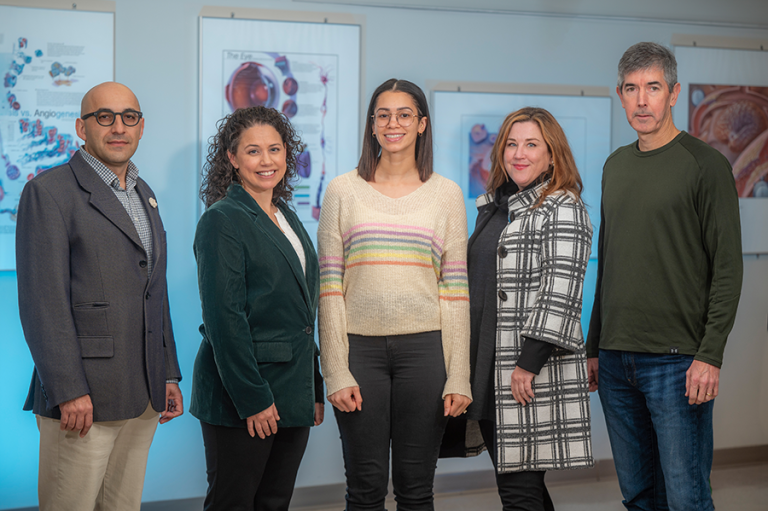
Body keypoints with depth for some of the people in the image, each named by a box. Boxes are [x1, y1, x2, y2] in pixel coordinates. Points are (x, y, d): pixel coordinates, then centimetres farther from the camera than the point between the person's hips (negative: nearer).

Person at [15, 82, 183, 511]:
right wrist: (68, 391, -18)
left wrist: (169, 375, 16)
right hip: (83, 396, -7)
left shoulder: (144, 195, 18)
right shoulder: (49, 192, -6)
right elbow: (43, 302, -13)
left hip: (144, 396, 7)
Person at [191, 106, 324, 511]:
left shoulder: (289, 219, 14)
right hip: (239, 399, -7)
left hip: (293, 395, 7)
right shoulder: (222, 221, -10)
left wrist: (315, 390, 14)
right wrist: (252, 399, -19)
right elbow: (224, 319, -16)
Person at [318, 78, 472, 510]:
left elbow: (455, 289, 5)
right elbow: (330, 287, 2)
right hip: (360, 345, 0)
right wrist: (337, 372, -5)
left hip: (424, 346, 0)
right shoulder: (343, 191, 6)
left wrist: (458, 377, -1)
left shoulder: (446, 194, 7)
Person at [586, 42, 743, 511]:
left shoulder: (705, 165, -5)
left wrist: (710, 355, -16)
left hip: (677, 361, -6)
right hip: (615, 361, 6)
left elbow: (728, 269, -9)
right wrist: (595, 347, 17)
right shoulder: (616, 166, 15)